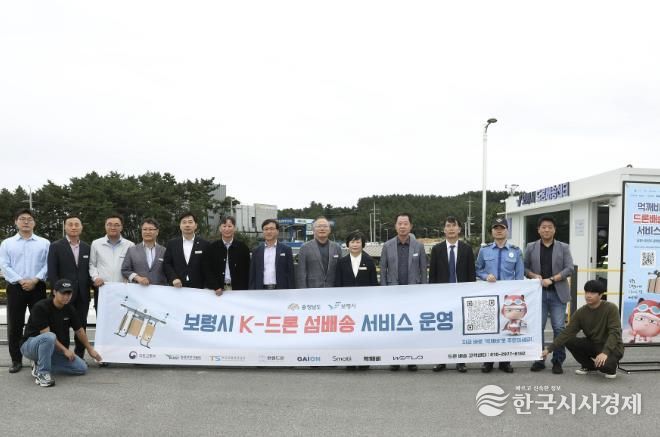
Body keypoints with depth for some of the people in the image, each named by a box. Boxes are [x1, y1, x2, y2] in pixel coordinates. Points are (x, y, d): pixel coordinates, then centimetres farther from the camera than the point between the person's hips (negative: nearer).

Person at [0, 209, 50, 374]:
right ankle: (16, 360, 13)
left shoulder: (44, 243, 7)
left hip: (37, 287, 0)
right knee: (14, 325, 3)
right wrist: (21, 281, -13)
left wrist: (35, 280, -14)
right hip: (15, 287, 1)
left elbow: (48, 265, -1)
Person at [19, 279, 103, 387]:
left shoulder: (70, 309, -2)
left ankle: (41, 365, 4)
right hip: (31, 345, -7)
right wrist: (64, 350, -21)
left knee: (82, 368, -6)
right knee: (49, 337, -41)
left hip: (54, 349, 7)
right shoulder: (41, 307, -22)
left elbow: (79, 330, 12)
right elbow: (46, 334, -23)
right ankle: (42, 373, -23)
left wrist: (90, 349, 19)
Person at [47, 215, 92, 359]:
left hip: (83, 294, 3)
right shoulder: (56, 247, -1)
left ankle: (79, 357, 15)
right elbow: (52, 273, -5)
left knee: (81, 326, 7)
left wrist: (91, 285, -3)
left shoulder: (87, 248, 10)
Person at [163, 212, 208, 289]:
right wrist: (174, 278, -10)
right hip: (177, 288, 1)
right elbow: (166, 264, 6)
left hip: (197, 288, -1)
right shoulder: (172, 243, 7)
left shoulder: (204, 244, 1)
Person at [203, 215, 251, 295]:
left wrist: (243, 290, -6)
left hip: (237, 289, 0)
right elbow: (207, 270, 2)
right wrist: (216, 287, -10)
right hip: (217, 291, 0)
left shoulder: (242, 247, 3)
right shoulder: (212, 247, 3)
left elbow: (246, 271, 4)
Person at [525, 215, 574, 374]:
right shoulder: (531, 247, 8)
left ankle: (558, 361, 9)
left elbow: (569, 268, -2)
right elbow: (524, 267, 9)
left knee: (559, 328, -2)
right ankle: (539, 360, 14)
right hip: (538, 293, 1)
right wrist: (534, 276, -10)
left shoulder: (563, 247, 6)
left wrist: (552, 279, -12)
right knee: (538, 328, 3)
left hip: (558, 293, -1)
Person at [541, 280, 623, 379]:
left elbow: (614, 332, -25)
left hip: (612, 346, -5)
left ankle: (611, 367, 4)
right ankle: (589, 365, 7)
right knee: (569, 341, -18)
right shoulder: (580, 313, -6)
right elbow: (567, 332, -10)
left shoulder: (611, 308, -18)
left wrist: (605, 352, -39)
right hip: (593, 344, 5)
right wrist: (549, 349, -19)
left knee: (603, 364, -36)